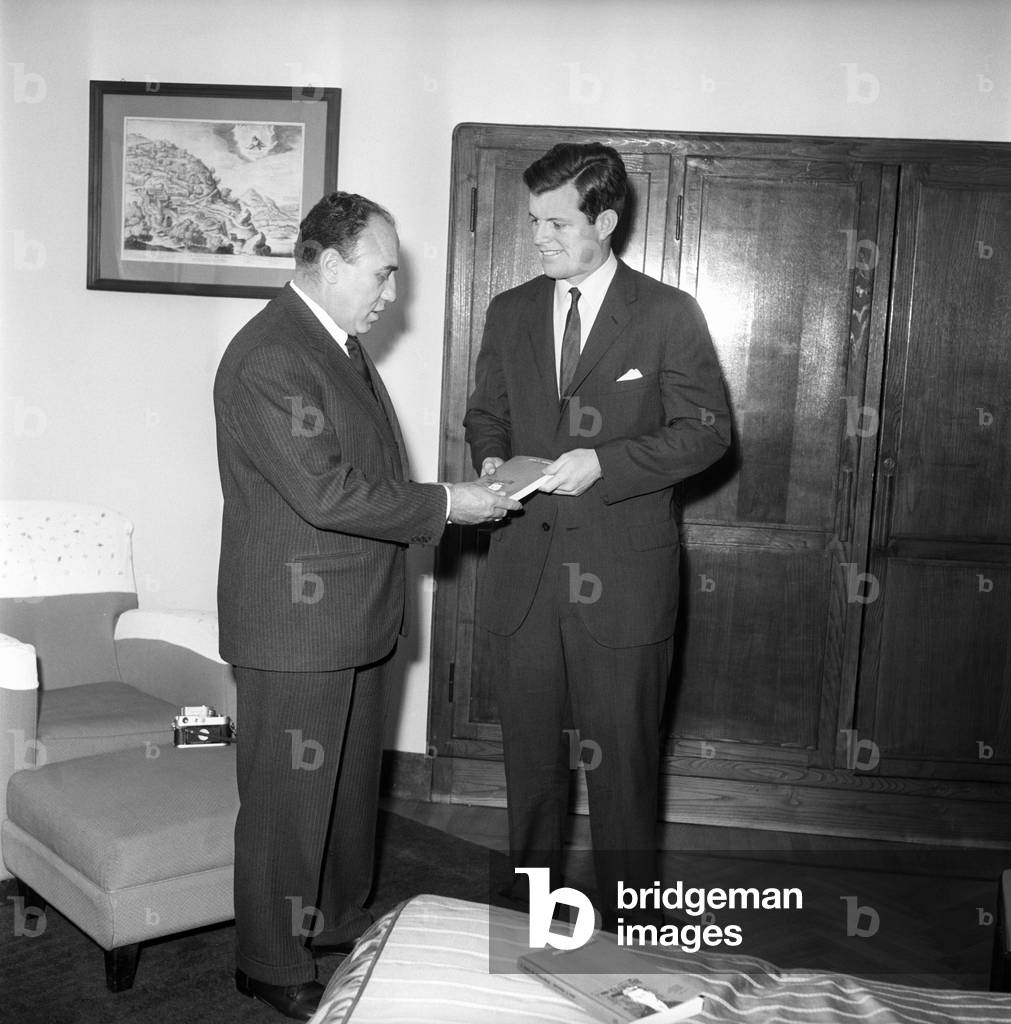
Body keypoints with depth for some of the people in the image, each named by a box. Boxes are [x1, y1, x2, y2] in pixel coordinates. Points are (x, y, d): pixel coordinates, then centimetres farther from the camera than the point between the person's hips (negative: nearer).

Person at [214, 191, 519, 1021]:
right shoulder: (269, 359, -20)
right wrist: (443, 505, -19)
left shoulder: (343, 344, 13)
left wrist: (458, 494, 8)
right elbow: (325, 492, -26)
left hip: (355, 614, 10)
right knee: (288, 796, 5)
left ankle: (339, 922, 39)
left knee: (352, 783, 21)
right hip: (295, 620, -10)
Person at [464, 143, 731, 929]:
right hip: (522, 574, 4)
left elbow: (707, 429, -4)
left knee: (622, 767, 5)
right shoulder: (510, 313, 11)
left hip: (622, 577, -4)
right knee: (531, 762, 15)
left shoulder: (668, 314, -2)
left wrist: (605, 463, -17)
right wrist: (491, 458, -3)